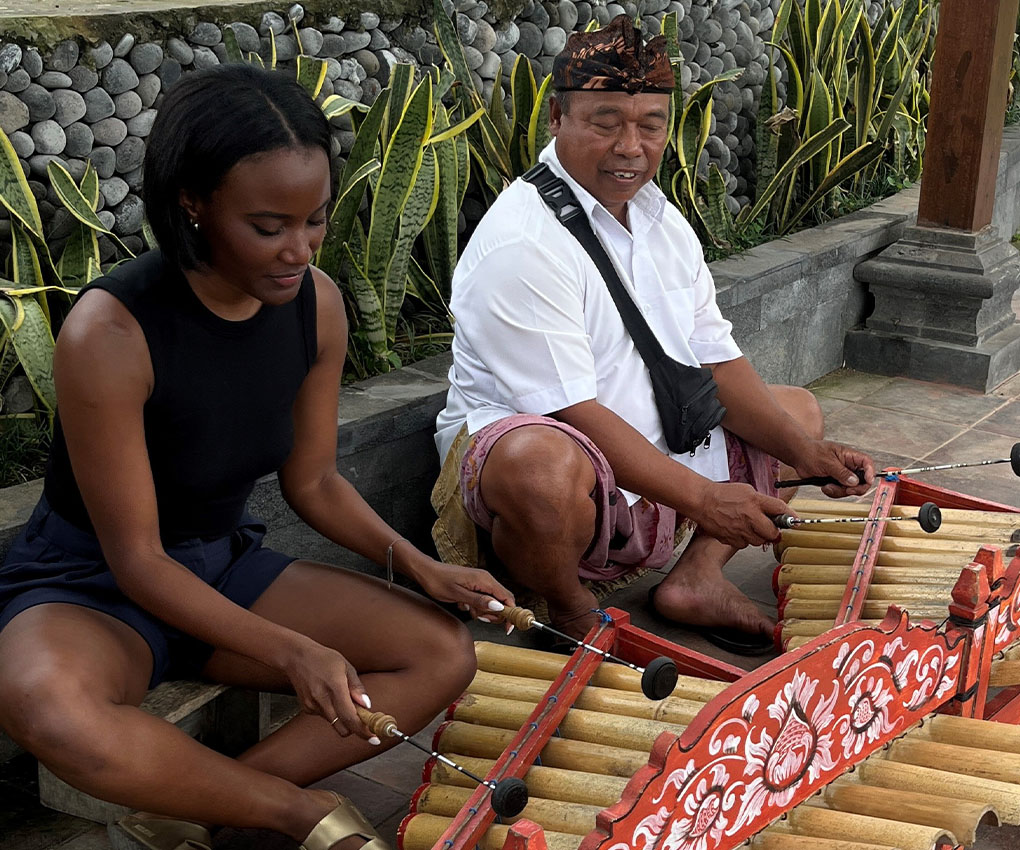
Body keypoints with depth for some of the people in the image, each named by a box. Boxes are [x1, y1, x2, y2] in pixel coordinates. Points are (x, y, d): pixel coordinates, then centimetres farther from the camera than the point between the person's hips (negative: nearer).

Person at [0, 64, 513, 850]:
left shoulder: (317, 305, -8)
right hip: (90, 588, -6)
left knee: (444, 654, -10)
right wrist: (288, 651, -31)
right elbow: (136, 558, -22)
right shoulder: (108, 334, -27)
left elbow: (312, 479, 5)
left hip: (225, 566, 6)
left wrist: (417, 564, -11)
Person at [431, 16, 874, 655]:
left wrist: (803, 450, -7)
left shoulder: (664, 222, 8)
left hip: (659, 463, 9)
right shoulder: (522, 243, -20)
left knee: (798, 409, 16)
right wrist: (700, 498, -25)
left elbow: (718, 364, 8)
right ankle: (568, 613, -11)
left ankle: (698, 575, 0)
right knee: (543, 465, -43)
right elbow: (571, 412, -25)